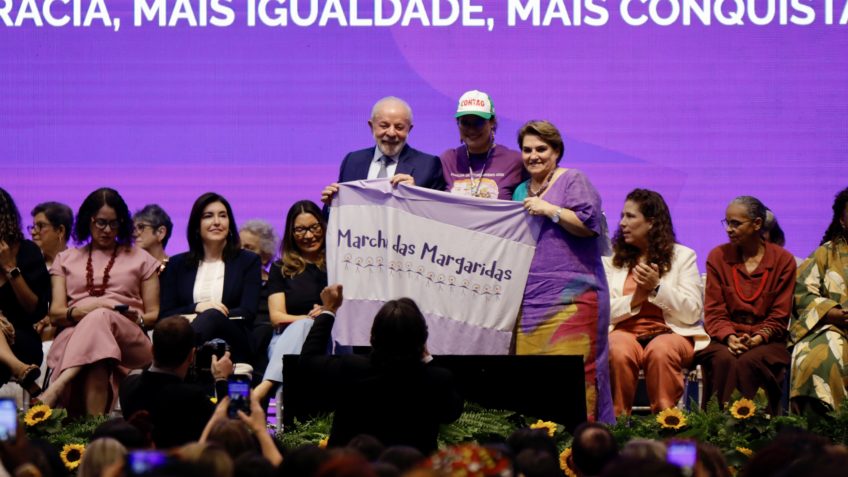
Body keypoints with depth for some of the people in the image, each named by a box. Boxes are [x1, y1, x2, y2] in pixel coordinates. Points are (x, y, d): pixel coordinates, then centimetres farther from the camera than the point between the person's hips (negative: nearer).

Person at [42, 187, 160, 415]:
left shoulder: (141, 259, 24)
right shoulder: (66, 259, 26)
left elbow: (154, 315, 19)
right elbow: (55, 313, 15)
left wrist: (138, 318, -6)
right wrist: (81, 311, -9)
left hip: (130, 340, 0)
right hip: (73, 334, 0)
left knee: (102, 318, -41)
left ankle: (57, 388, -58)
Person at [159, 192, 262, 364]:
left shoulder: (249, 261, 18)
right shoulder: (178, 264, 22)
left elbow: (248, 313, 4)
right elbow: (165, 315, 12)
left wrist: (208, 315, -12)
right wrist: (197, 308, -8)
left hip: (233, 345, -1)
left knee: (212, 317, -38)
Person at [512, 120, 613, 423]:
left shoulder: (573, 181, 3)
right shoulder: (521, 191, 23)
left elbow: (589, 223, -10)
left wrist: (549, 210, -12)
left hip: (570, 298, -6)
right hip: (530, 298, 6)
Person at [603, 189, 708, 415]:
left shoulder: (683, 256, 10)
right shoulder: (612, 260, 17)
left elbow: (692, 313, 0)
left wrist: (657, 287, -11)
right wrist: (635, 299, -11)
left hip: (671, 332, -1)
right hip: (625, 331, 1)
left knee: (660, 351, -37)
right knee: (619, 352, -35)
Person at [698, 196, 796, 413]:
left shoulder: (783, 260, 4)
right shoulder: (718, 257, 9)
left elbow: (779, 317, 1)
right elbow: (714, 312, 4)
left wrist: (757, 339, -18)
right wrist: (729, 338, -16)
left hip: (766, 340, -1)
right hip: (725, 337, 1)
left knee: (749, 361, -34)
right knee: (724, 360, -33)